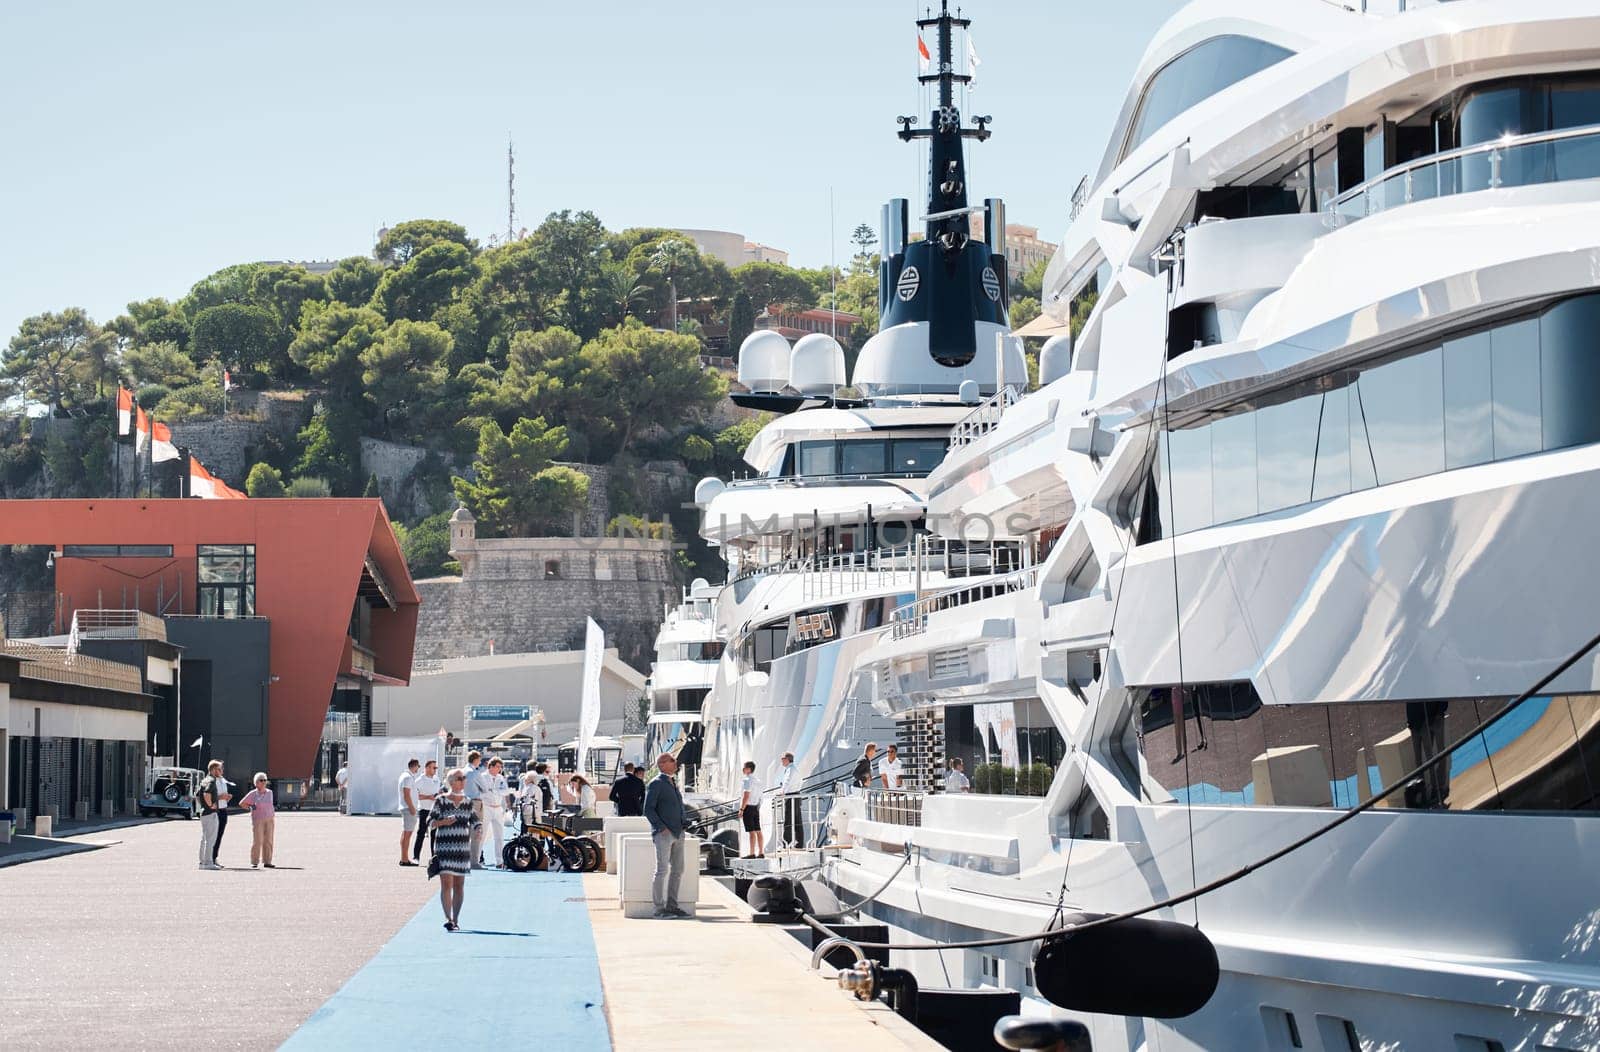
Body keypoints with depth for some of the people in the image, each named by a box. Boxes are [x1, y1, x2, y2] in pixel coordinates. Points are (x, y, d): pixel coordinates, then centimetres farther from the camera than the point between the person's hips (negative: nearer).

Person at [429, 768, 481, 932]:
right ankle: (448, 918, -13)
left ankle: (455, 919, 14)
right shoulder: (441, 801, -3)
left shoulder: (468, 802, 9)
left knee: (459, 885, 6)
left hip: (463, 848, 4)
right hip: (444, 847, -4)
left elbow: (475, 822, 15)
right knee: (446, 883, -12)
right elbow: (431, 823, -3)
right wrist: (443, 822, -21)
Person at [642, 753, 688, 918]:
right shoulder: (655, 784, -6)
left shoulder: (673, 784, 19)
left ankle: (671, 906, 14)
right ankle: (659, 908, -5)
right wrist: (662, 828, -18)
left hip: (677, 834, 8)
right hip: (663, 834, -8)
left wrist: (681, 828, 14)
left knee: (677, 869, 8)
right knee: (662, 870, -8)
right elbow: (648, 810, -12)